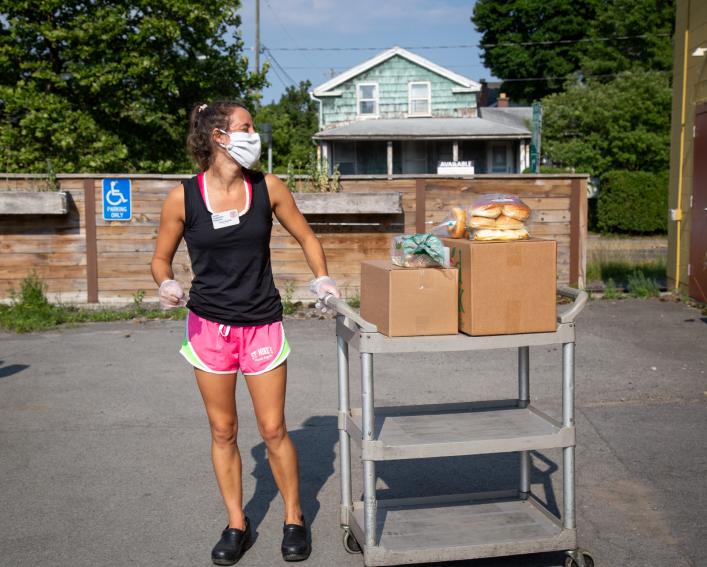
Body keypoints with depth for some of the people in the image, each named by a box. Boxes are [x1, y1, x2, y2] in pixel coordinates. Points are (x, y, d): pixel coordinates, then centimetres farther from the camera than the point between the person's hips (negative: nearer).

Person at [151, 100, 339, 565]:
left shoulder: (268, 189, -3)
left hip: (262, 325, 0)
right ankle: (236, 524, 26)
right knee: (223, 431, 9)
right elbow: (161, 259, 4)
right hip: (209, 326, 0)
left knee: (273, 430, 3)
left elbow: (306, 238, 10)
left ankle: (295, 519, 23)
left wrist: (322, 278, -4)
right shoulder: (183, 197, -7)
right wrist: (168, 285, -17)